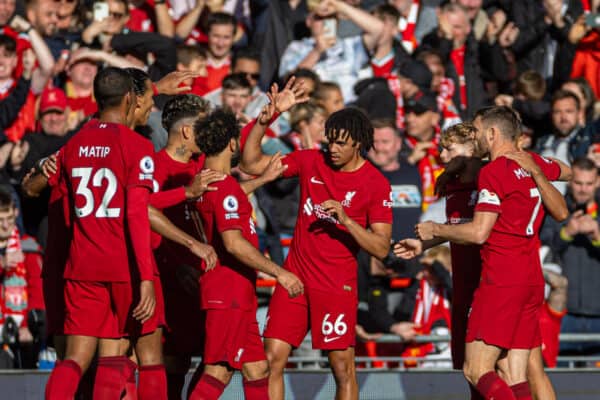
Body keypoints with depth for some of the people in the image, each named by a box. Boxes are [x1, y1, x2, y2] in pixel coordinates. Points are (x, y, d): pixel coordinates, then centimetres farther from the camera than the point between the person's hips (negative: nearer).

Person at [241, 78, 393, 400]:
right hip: (294, 277, 3)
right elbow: (251, 164, 4)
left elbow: (381, 249, -8)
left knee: (342, 368, -1)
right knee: (272, 358, -4)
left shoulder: (375, 184, -5)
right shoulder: (311, 162, 4)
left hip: (337, 286, -3)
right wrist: (268, 116, -7)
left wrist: (346, 220, -22)